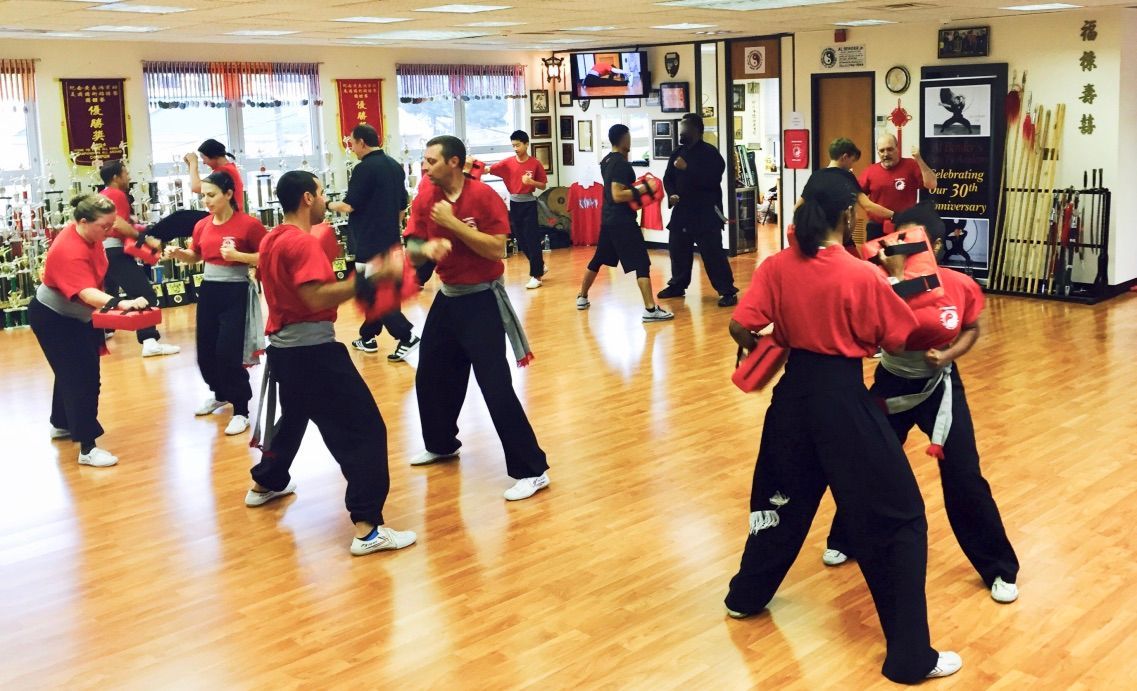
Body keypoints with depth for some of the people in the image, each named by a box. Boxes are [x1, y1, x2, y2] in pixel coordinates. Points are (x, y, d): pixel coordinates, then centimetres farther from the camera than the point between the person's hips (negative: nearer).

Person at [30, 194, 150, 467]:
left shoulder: (88, 234, -9)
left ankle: (61, 424, 42)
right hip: (53, 319, -9)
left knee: (71, 372, 22)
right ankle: (87, 449, -8)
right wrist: (120, 303, -65)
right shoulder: (69, 251, -35)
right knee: (83, 378, -11)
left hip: (74, 316, 9)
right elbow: (86, 292, -49)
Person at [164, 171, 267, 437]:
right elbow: (195, 257, 20)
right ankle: (220, 394, 39)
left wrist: (237, 255, -23)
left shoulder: (248, 224, -13)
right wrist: (177, 253, 0)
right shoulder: (202, 225, 5)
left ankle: (241, 411, 7)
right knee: (206, 351, 13)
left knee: (228, 353, -8)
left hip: (236, 293, -6)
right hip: (208, 291, 6)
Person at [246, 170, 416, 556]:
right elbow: (316, 298, -29)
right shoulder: (302, 243, -18)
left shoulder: (272, 240, 11)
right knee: (365, 430, -11)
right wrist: (370, 278, -30)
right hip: (313, 351, -10)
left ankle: (265, 484, 51)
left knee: (293, 417, 32)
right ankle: (367, 529, -17)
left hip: (284, 347, 10)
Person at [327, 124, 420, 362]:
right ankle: (368, 337, 23)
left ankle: (407, 337, -11)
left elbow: (350, 205, -17)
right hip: (390, 239, 9)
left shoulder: (364, 168, -16)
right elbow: (402, 205, 16)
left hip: (370, 241, -9)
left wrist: (330, 205, 1)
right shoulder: (394, 166, 11)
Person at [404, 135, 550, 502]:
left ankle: (532, 471, -7)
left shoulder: (484, 195, -16)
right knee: (431, 377, 18)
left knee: (496, 386, -12)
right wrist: (426, 248, -22)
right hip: (447, 297, 7)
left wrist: (454, 224, -24)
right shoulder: (425, 199, 1)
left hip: (482, 300, -7)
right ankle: (441, 445, 43)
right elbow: (411, 249, 1)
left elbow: (497, 250, -21)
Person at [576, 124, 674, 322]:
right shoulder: (622, 164, -16)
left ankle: (582, 298, 33)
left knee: (598, 260, 22)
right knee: (641, 264, -11)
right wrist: (641, 189, -18)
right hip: (623, 221, -9)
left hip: (608, 218, 10)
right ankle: (650, 309, -17)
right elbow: (618, 195, -23)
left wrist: (636, 187, 17)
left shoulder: (607, 161, 13)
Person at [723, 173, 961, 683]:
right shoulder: (862, 275, -16)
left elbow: (740, 327, -9)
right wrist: (891, 279, 7)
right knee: (896, 518, 5)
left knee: (784, 496, 27)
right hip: (843, 398, -5)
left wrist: (763, 352, 12)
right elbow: (902, 339, -8)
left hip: (795, 392, 5)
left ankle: (747, 596, 43)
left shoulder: (776, 267, -5)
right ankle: (910, 656, 8)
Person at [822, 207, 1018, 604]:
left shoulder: (961, 287, -15)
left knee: (963, 477, -1)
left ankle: (999, 569, 16)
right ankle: (844, 540, 38)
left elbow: (972, 329, 3)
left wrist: (949, 354, -15)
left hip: (940, 386, 0)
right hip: (892, 384, 1)